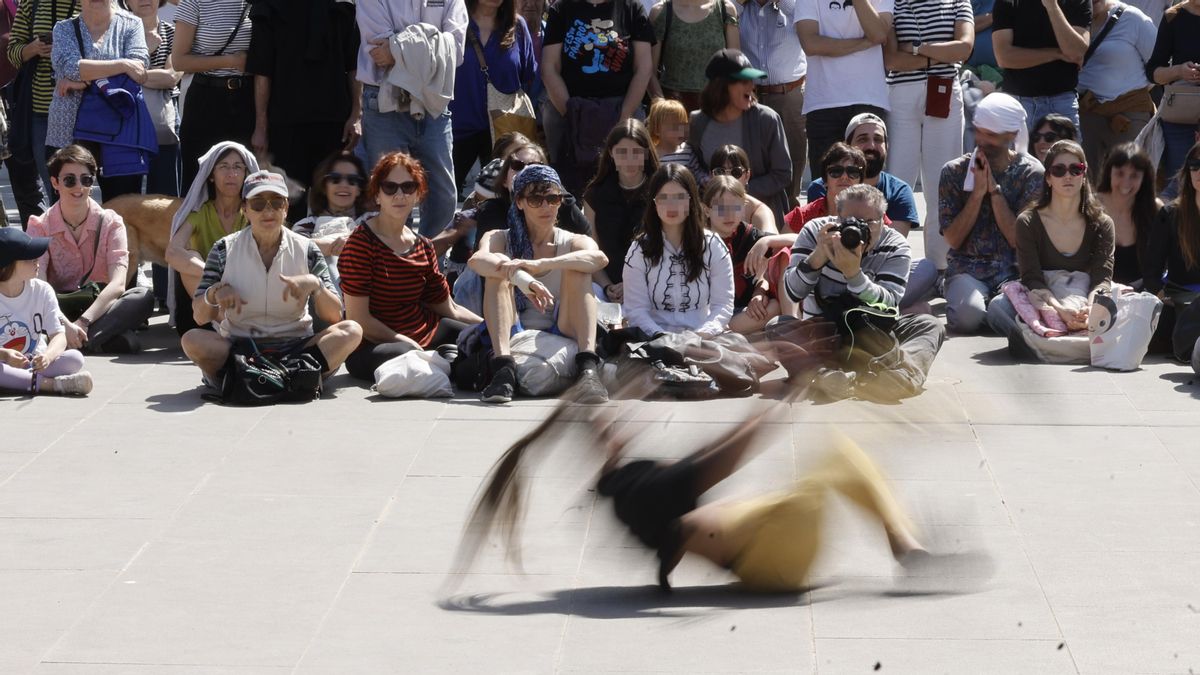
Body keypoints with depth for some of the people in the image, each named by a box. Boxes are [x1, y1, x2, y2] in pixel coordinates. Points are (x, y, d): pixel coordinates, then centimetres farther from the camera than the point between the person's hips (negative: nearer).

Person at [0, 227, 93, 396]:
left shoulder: (41, 290, 1)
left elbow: (59, 336, -6)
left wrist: (48, 355, -29)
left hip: (36, 365, 2)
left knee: (75, 358, -25)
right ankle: (52, 384, -34)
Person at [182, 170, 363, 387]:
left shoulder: (306, 250, 4)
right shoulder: (225, 250, 3)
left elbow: (334, 317, -1)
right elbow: (199, 317, 3)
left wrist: (315, 285, -20)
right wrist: (214, 293, -18)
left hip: (295, 348, 1)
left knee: (351, 331, -24)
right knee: (192, 340, -31)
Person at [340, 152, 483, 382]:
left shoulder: (423, 247, 12)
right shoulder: (361, 242, -11)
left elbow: (450, 310, 15)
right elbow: (357, 318, -16)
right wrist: (408, 344, -19)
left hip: (424, 332, 6)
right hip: (372, 345, -6)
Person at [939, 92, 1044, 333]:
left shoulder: (1031, 173, 0)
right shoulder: (954, 171, 3)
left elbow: (1019, 240, -6)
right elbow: (953, 239, -3)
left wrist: (995, 190, -12)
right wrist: (977, 193, -12)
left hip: (1015, 270, 0)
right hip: (968, 267, 0)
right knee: (967, 316, -33)